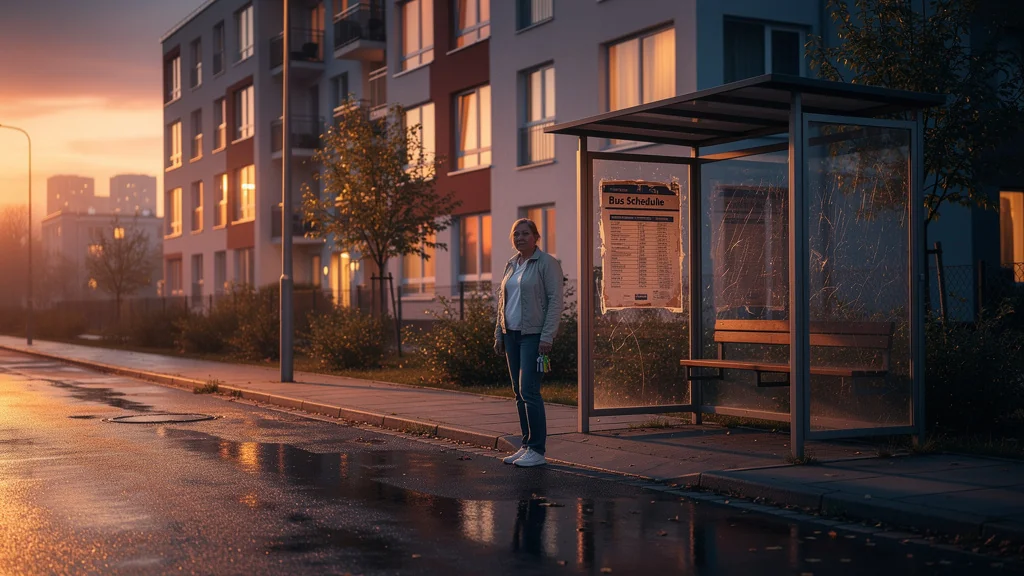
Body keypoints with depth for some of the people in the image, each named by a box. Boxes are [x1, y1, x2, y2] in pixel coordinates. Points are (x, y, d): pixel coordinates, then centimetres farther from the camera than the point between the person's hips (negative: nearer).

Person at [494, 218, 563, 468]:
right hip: (512, 334, 7)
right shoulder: (511, 265, 15)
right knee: (519, 392, 9)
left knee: (529, 390, -13)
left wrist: (547, 336, -18)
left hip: (533, 334, -7)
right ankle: (527, 445, 15)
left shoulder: (547, 263, -6)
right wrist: (499, 334, 14)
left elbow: (555, 300, -11)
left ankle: (537, 450, -7)